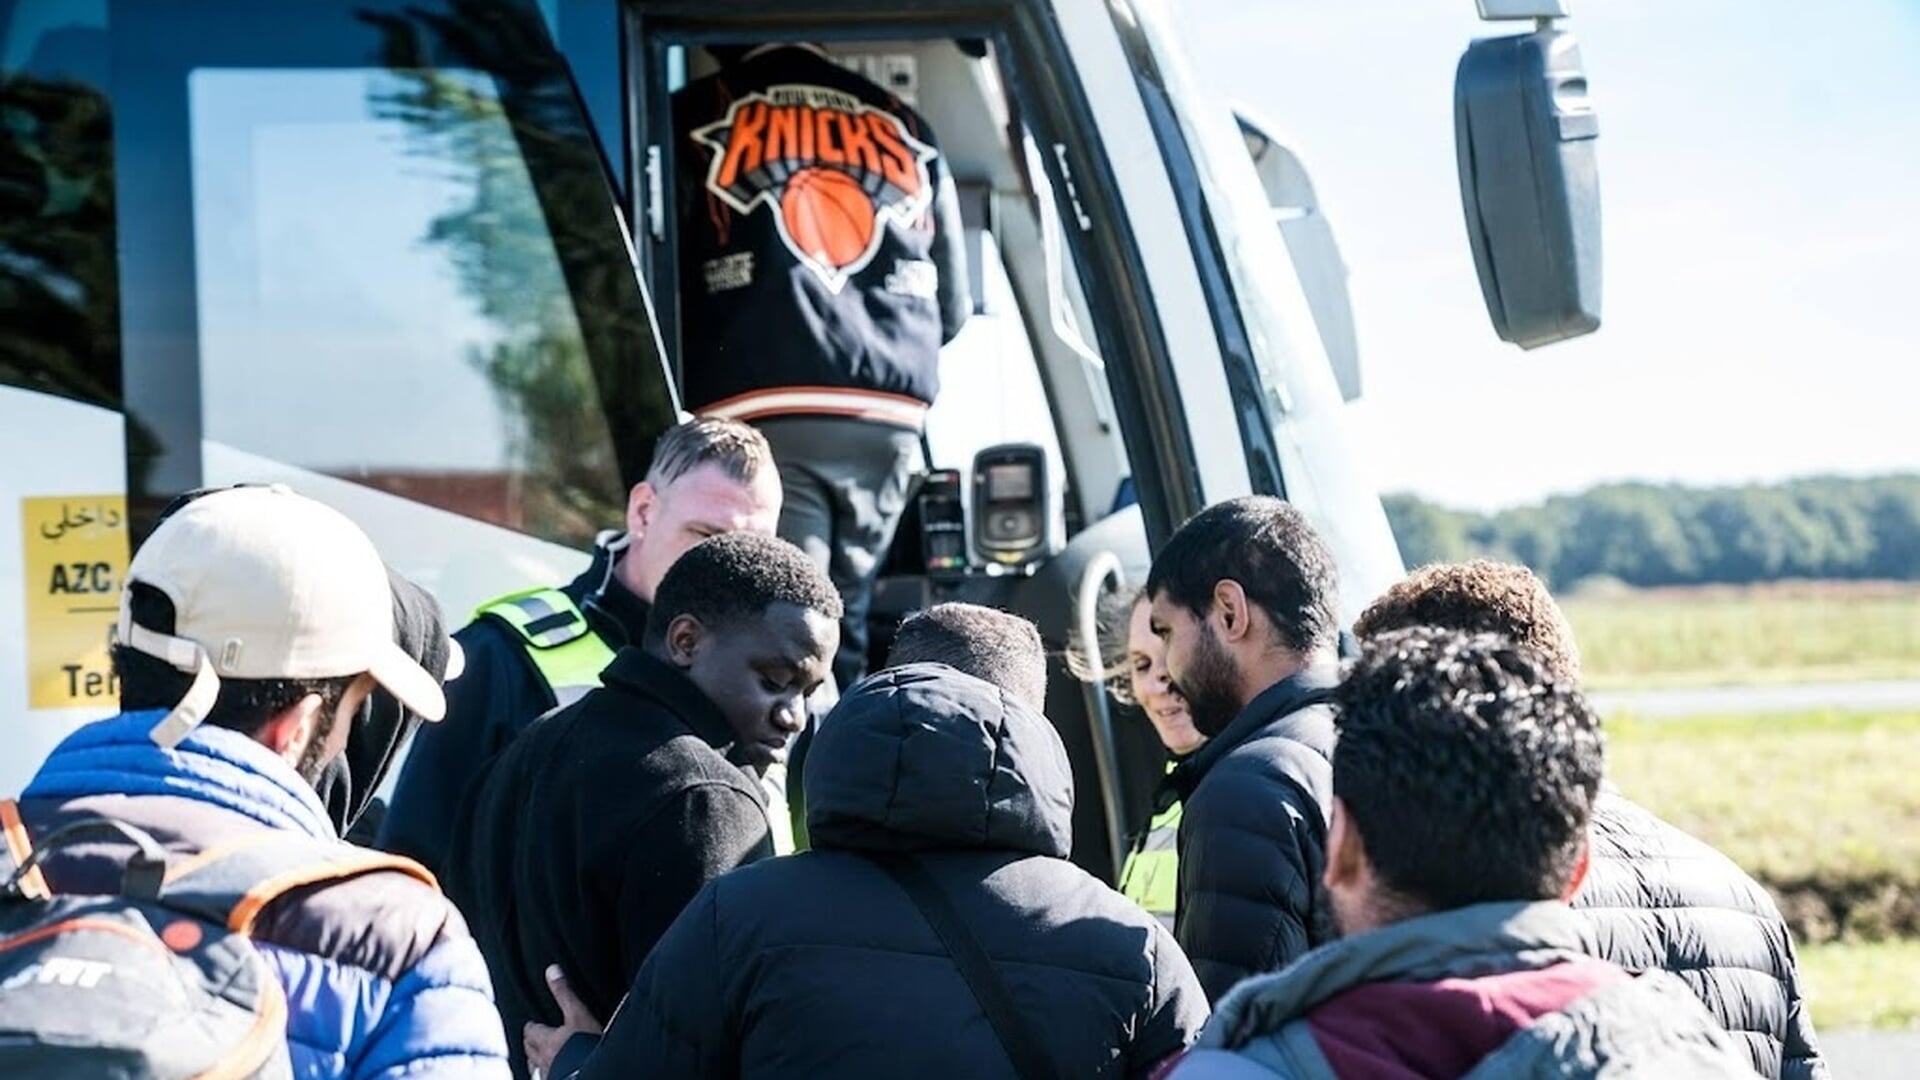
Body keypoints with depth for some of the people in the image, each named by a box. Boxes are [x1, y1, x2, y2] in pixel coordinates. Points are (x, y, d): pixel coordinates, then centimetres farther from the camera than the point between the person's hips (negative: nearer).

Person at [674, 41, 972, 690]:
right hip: (889, 415, 4)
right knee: (844, 627, 14)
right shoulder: (902, 128, 20)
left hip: (762, 415, -4)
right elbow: (952, 306, 21)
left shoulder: (698, 122, 9)